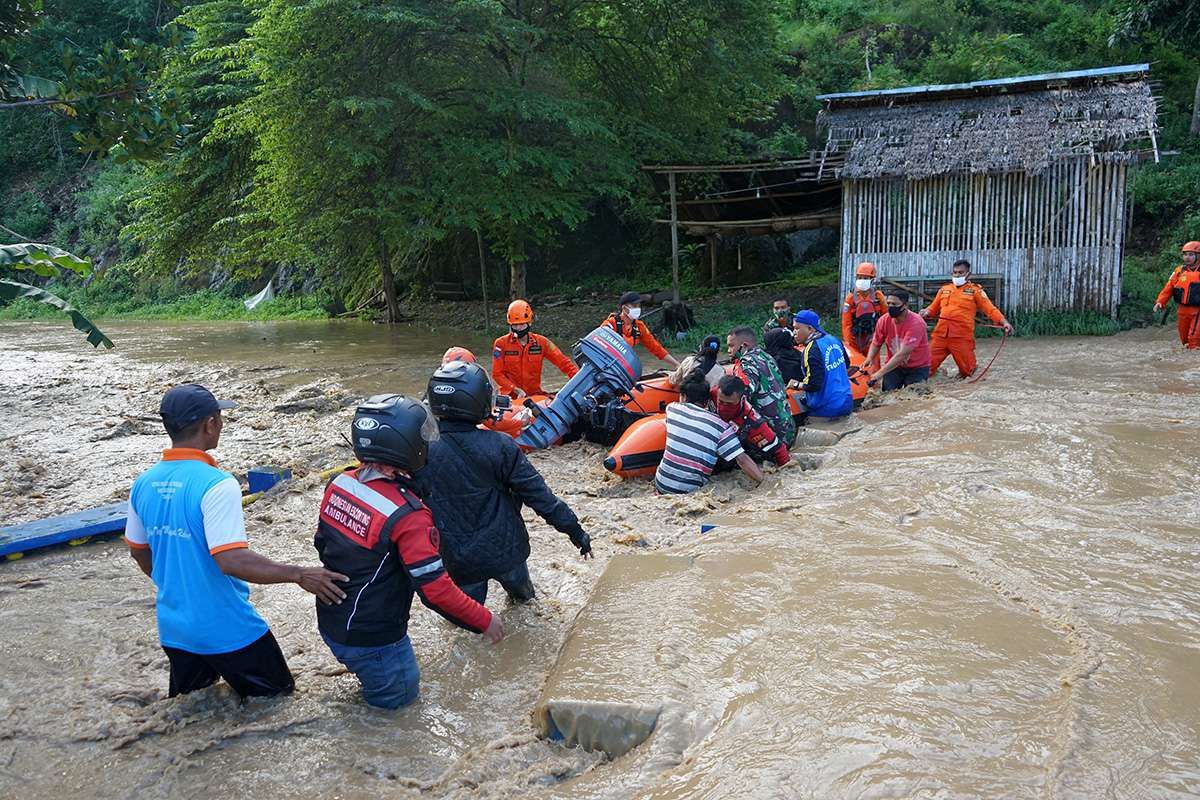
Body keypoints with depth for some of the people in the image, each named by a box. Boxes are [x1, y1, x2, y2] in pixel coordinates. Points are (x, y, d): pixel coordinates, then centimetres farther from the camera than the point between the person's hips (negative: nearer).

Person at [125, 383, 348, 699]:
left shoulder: (144, 484, 0)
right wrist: (299, 575, -27)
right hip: (227, 631, -7)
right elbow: (231, 560, -32)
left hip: (173, 627, 7)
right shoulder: (216, 485, -24)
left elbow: (139, 551, 13)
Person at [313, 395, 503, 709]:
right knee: (400, 695, 17)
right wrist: (484, 621, -12)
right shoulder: (406, 516, -28)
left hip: (330, 621, 7)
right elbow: (435, 589, -25)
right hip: (371, 637, -7)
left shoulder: (339, 485, -7)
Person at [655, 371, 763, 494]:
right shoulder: (720, 426, -7)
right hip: (691, 492, -3)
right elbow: (742, 459, -14)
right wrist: (763, 482, -10)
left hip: (662, 484, 3)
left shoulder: (672, 408, 0)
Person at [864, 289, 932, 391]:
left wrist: (880, 373, -37)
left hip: (917, 368, -3)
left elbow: (902, 354, -32)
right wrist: (869, 359, -19)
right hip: (894, 365, 3)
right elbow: (876, 344, 4)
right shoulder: (884, 321, -11)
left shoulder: (916, 323, -26)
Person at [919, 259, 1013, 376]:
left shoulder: (975, 290, 7)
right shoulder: (944, 289, 19)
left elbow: (990, 309, 0)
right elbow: (933, 308, 23)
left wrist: (1004, 322, -14)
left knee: (966, 370, 5)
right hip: (940, 335, 3)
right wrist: (926, 312, 0)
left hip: (962, 337, -3)